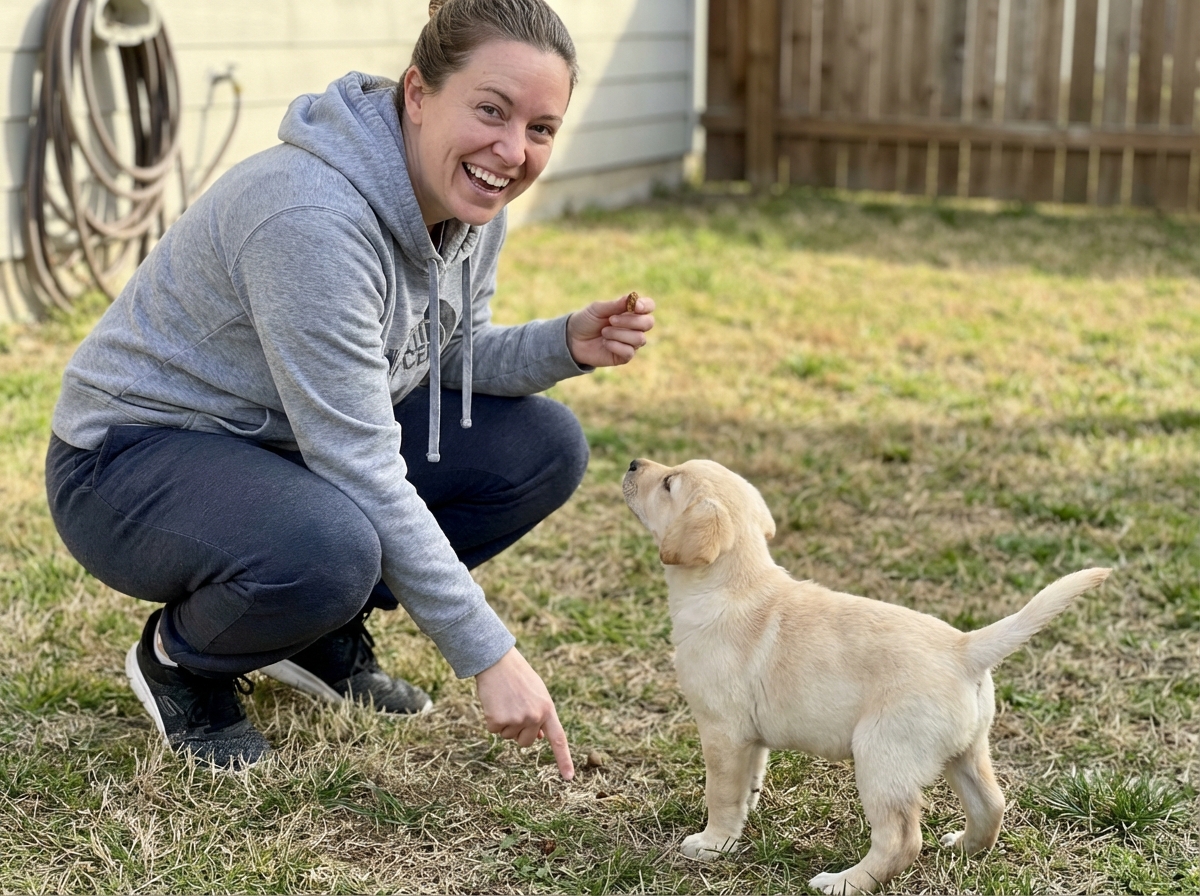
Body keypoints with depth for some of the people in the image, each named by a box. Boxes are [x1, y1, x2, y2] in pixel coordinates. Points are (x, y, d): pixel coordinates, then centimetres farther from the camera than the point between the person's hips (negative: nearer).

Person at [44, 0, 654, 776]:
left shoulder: (470, 203, -7)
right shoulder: (313, 218, -33)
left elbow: (447, 361, 8)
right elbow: (363, 473, -33)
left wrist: (567, 345, -13)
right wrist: (488, 655, -30)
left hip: (290, 447, 8)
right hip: (132, 462, -8)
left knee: (544, 446, -4)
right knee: (328, 548, -39)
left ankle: (326, 635, 10)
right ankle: (181, 658, -3)